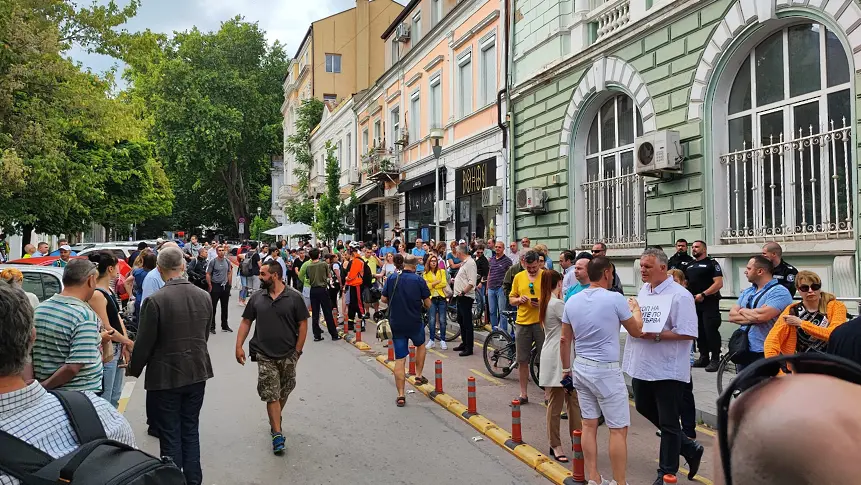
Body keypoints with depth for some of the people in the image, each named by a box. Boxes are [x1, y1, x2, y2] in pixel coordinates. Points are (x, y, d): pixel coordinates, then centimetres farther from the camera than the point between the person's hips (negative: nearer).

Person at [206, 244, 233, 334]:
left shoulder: (227, 261, 7)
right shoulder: (213, 262, -8)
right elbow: (208, 274, -6)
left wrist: (229, 284, 9)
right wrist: (210, 286, -9)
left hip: (225, 286, 5)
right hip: (215, 286, -5)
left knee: (225, 307, 12)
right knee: (213, 307, 0)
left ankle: (224, 326, 22)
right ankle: (211, 327, 9)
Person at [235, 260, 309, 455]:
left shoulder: (294, 297, -7)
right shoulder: (257, 298, 2)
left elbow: (303, 324, -5)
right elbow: (246, 322, 8)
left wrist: (297, 351, -7)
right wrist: (239, 346, -1)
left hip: (288, 355, -1)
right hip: (265, 355, 1)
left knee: (283, 392, 14)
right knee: (271, 395, -3)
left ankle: (275, 420, 39)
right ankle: (277, 434, 2)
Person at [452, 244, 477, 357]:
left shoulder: (470, 263, -16)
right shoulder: (464, 263, 16)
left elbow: (471, 282, -24)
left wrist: (463, 292, -27)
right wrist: (455, 279, 27)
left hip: (465, 297, -11)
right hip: (461, 297, 11)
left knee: (467, 323, -6)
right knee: (461, 321, 18)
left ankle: (469, 348, -3)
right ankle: (464, 343, 29)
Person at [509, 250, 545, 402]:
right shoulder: (518, 277, 7)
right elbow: (511, 299, 12)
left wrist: (542, 303, -19)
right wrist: (520, 300, -9)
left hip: (542, 322, -3)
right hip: (522, 322, 3)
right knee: (522, 360, 9)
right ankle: (523, 394, 21)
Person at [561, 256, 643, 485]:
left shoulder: (572, 301, 3)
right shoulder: (615, 299, -13)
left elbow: (565, 340, 9)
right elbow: (636, 331, 2)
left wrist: (566, 368, 21)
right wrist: (635, 308, 20)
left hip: (581, 368, 6)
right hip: (606, 371, -6)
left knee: (589, 425, 12)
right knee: (618, 429, 4)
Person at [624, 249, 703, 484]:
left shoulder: (679, 295, -18)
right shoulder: (644, 290, 8)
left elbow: (688, 333, -21)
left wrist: (655, 336, -26)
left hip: (667, 370, -9)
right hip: (642, 366, 9)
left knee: (668, 423, 6)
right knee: (644, 408, 20)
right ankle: (689, 448, 36)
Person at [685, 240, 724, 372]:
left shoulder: (711, 263, -4)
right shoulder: (689, 265, 16)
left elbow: (719, 283, -13)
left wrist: (703, 294, -20)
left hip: (709, 302, -7)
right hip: (694, 303, 7)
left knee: (711, 330, -10)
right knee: (699, 330, 11)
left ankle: (715, 359, -4)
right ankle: (703, 357, 19)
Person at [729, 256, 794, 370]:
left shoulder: (779, 292, -9)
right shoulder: (747, 291, 15)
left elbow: (762, 315, -24)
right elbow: (732, 316, 5)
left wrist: (743, 311, -4)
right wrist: (753, 317, -14)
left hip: (765, 353, -7)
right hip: (743, 350, 8)